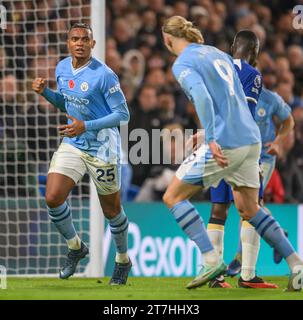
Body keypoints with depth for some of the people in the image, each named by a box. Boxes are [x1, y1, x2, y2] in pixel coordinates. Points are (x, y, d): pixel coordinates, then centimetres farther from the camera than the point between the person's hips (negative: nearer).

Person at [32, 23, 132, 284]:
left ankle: (123, 261, 29)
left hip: (103, 148, -5)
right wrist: (45, 92, 0)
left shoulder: (104, 75, -18)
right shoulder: (62, 68, 4)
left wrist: (86, 126, -24)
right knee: (52, 198, -10)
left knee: (111, 209, 6)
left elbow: (123, 114, -15)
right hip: (73, 144, 6)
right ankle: (75, 247, 14)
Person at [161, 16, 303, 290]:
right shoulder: (218, 54, 19)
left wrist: (211, 139, -29)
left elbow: (201, 96, -22)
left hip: (224, 143, -8)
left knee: (173, 197, 4)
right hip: (251, 139, 8)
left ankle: (211, 260, -9)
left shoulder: (182, 64, -5)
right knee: (249, 209, 20)